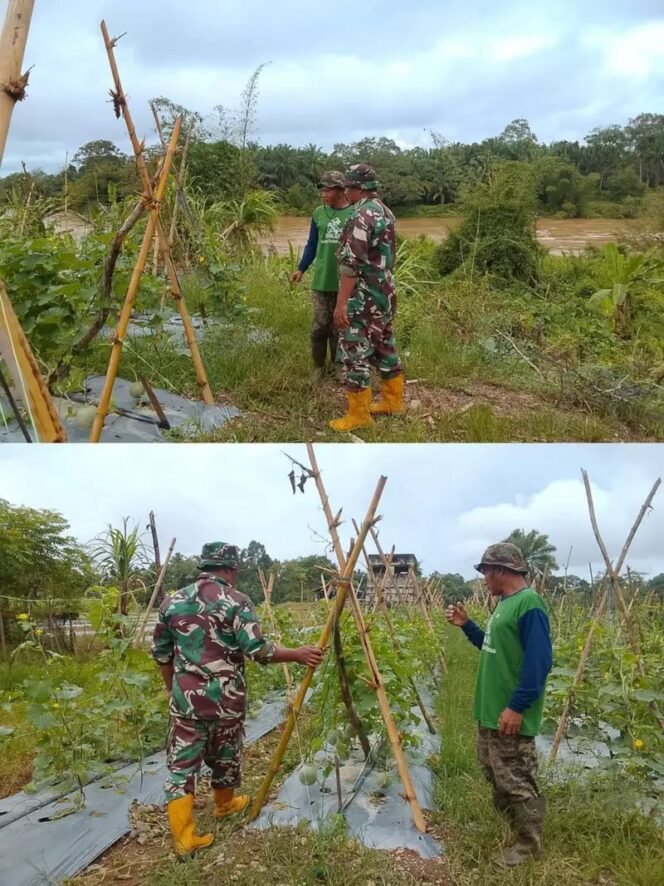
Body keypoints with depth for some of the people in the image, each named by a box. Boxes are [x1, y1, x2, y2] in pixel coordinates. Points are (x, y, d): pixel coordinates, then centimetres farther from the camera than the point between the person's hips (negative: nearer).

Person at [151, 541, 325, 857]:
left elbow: (162, 653, 11)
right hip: (225, 698, -2)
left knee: (181, 763, 7)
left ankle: (184, 837, 4)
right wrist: (298, 654, -6)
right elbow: (258, 651, -17)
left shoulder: (172, 601, 3)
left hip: (185, 698, 2)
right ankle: (225, 804, 43)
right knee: (225, 757, 20)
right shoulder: (236, 602, -11)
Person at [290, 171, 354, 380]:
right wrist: (301, 269, 4)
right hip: (321, 281, 2)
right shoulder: (319, 213, 5)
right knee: (320, 326, 2)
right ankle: (318, 367, 16)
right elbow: (312, 244, 12)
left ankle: (337, 366, 22)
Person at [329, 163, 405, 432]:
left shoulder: (362, 216, -19)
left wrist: (341, 303, -23)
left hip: (363, 297, -10)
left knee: (355, 353, -3)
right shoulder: (385, 211, 11)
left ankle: (358, 415, 2)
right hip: (385, 293, 10)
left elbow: (351, 263, -23)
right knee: (385, 347, 18)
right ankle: (393, 401, 28)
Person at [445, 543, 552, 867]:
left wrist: (517, 706, -24)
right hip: (490, 711, 10)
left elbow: (539, 661, -24)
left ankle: (529, 845, 18)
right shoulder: (505, 604, 11)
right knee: (495, 774, 20)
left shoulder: (530, 604, -19)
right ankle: (512, 827, 35)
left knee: (517, 780, 2)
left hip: (510, 715, -10)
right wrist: (466, 626, 14)